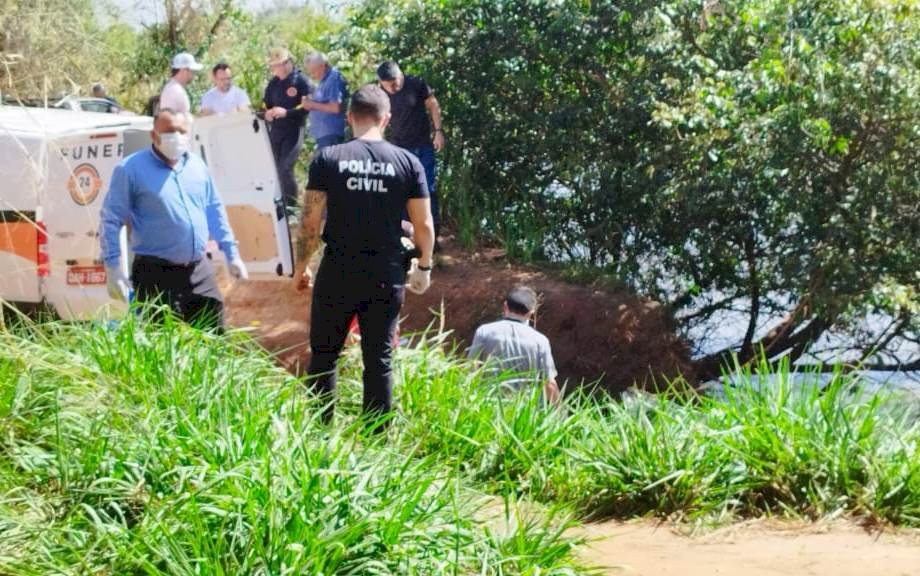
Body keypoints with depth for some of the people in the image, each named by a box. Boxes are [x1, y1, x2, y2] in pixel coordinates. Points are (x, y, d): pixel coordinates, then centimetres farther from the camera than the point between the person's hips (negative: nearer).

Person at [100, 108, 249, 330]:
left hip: (199, 271, 6)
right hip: (156, 274, -6)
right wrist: (112, 267, -14)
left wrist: (232, 254, 15)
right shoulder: (131, 169, -7)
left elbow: (214, 210, 20)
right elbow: (111, 220, -7)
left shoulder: (197, 165, 11)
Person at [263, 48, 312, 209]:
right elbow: (266, 104, 19)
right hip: (275, 130, 6)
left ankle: (290, 206, -7)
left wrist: (286, 112, -23)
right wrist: (267, 113, -5)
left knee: (285, 168, -15)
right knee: (274, 167, 7)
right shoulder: (274, 83, 11)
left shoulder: (300, 81, -7)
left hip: (293, 131, -6)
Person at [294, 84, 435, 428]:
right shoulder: (408, 163, -2)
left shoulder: (328, 159, -5)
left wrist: (301, 266, 7)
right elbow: (423, 225, 0)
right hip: (386, 277, 1)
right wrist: (424, 266, 16)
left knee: (324, 355, 12)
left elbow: (311, 222, -6)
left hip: (337, 273, -1)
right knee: (379, 361, 9)